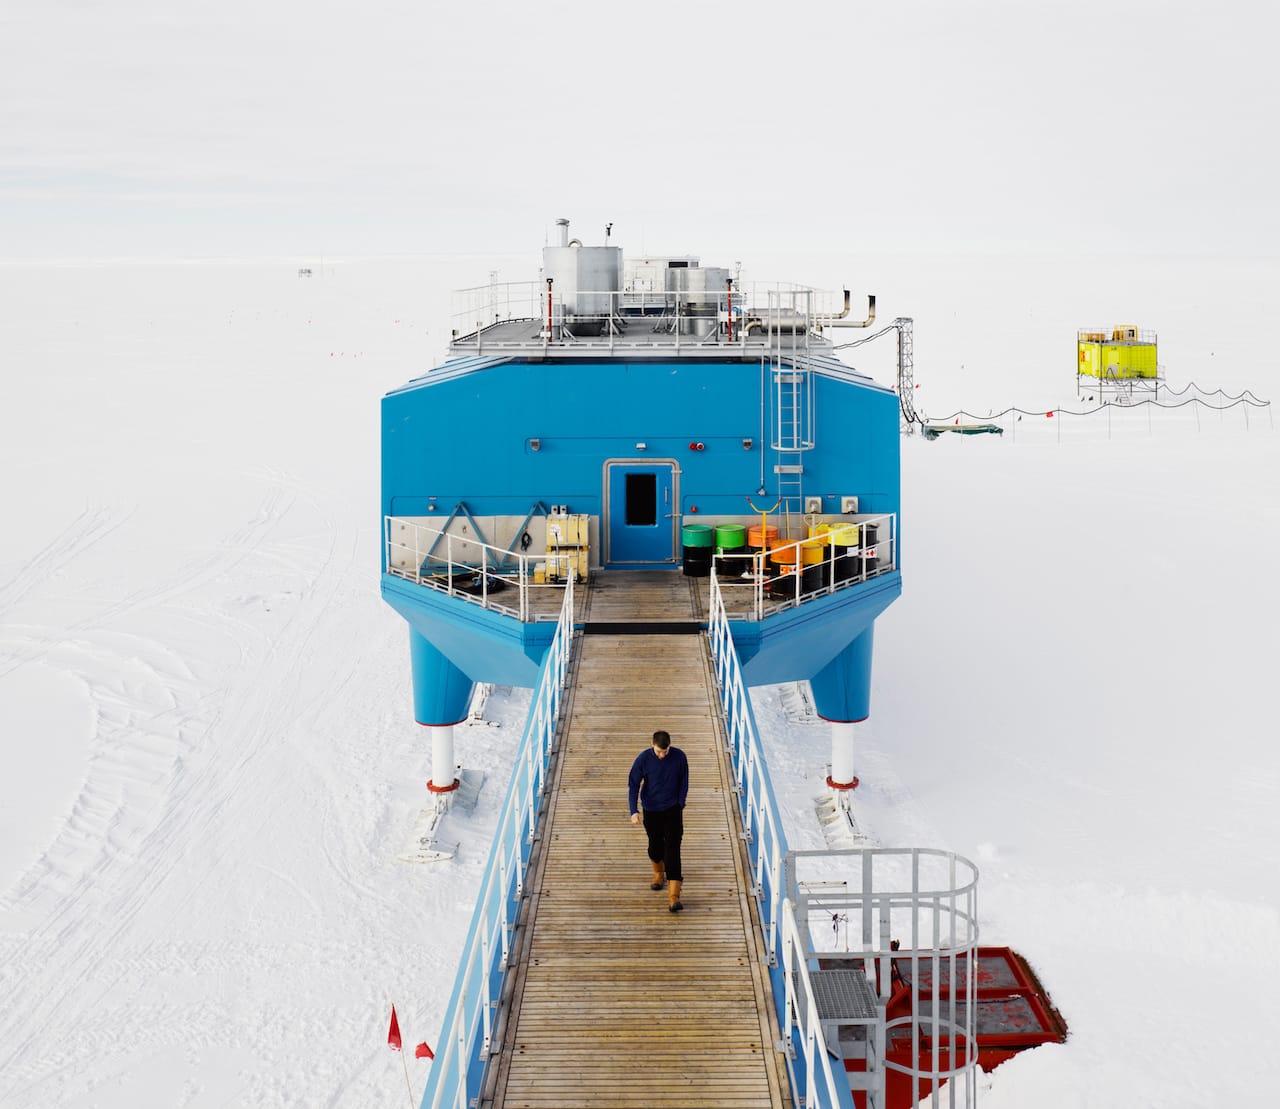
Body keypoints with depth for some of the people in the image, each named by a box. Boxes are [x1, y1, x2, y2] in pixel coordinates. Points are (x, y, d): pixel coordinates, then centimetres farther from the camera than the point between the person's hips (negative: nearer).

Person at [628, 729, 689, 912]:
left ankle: (673, 896, -16)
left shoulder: (679, 757, -13)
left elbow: (683, 782, 2)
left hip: (673, 809, -1)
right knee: (655, 844, 17)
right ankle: (658, 873, 49)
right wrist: (634, 811, -19)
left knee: (672, 848, -11)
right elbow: (633, 784, -11)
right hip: (651, 809, 1)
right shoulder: (643, 758, -15)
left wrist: (680, 805, 3)